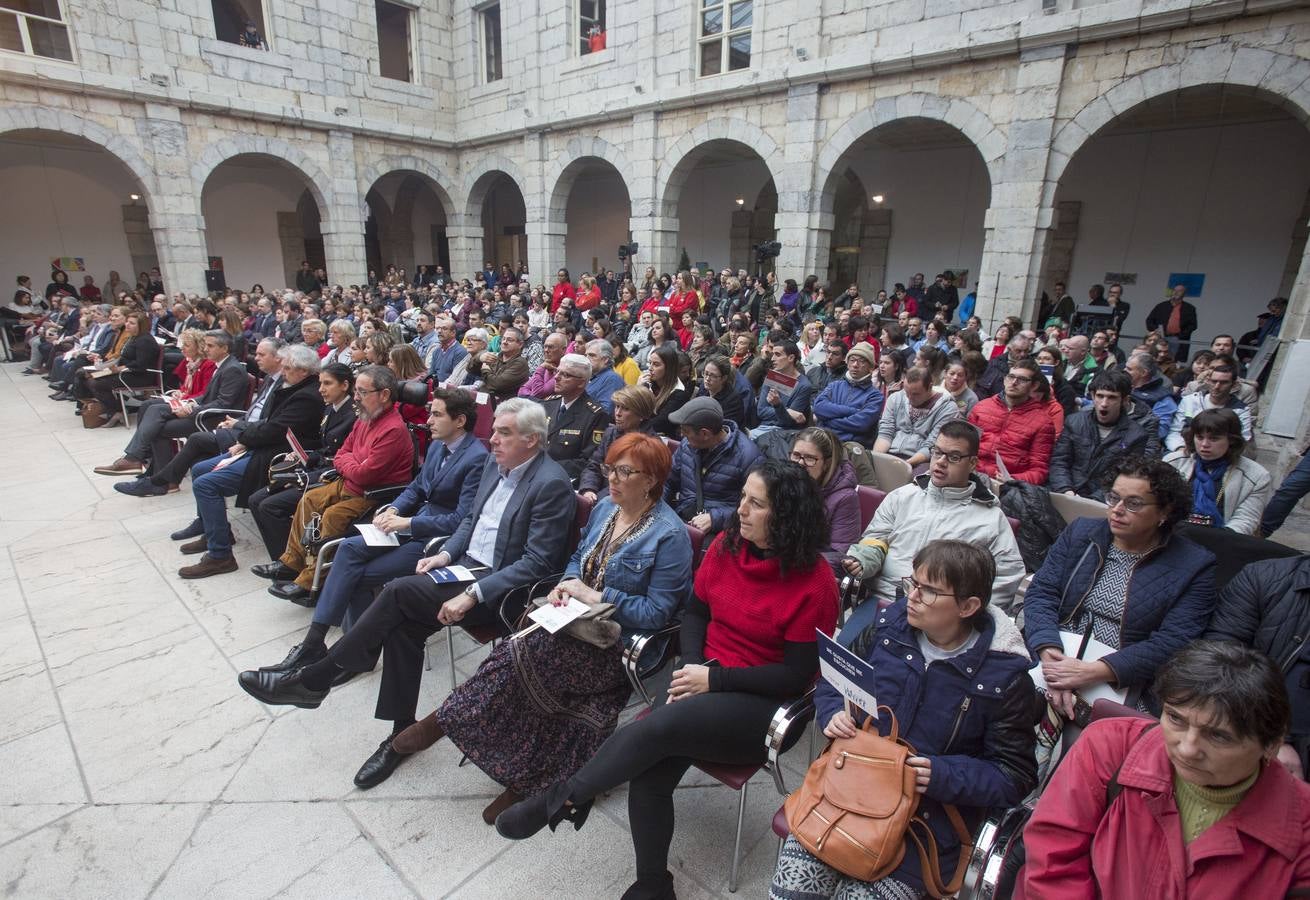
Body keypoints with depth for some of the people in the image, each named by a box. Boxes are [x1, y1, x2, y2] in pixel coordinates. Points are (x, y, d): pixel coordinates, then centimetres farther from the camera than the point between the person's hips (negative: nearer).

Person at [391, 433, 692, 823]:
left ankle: (445, 720, -4)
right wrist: (568, 584, -2)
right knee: (525, 646, -23)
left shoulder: (670, 535, -15)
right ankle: (526, 780, -10)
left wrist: (596, 596, -17)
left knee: (525, 652, -26)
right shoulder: (606, 508, 8)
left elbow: (657, 614, -16)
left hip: (620, 643, -7)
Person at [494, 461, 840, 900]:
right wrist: (691, 668, -9)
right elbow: (695, 612, 9)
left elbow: (798, 674, -13)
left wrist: (715, 679, -16)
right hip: (706, 676, 5)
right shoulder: (726, 545, -2)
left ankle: (562, 799, -4)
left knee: (653, 728, -27)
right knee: (648, 774, -20)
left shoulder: (815, 581, -16)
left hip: (762, 702, -4)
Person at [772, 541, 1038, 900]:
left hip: (931, 811, -2)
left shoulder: (1004, 673, -10)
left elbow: (1014, 776, -5)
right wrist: (833, 714, -8)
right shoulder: (890, 626, -1)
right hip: (851, 782, 3)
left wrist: (943, 776, -19)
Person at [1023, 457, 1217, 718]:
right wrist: (1050, 654, -17)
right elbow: (1041, 593, 1)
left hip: (1123, 686, -2)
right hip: (1056, 664, 3)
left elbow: (1172, 643, -8)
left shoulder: (1194, 566, 2)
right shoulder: (1080, 531, 10)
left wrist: (1096, 672, -20)